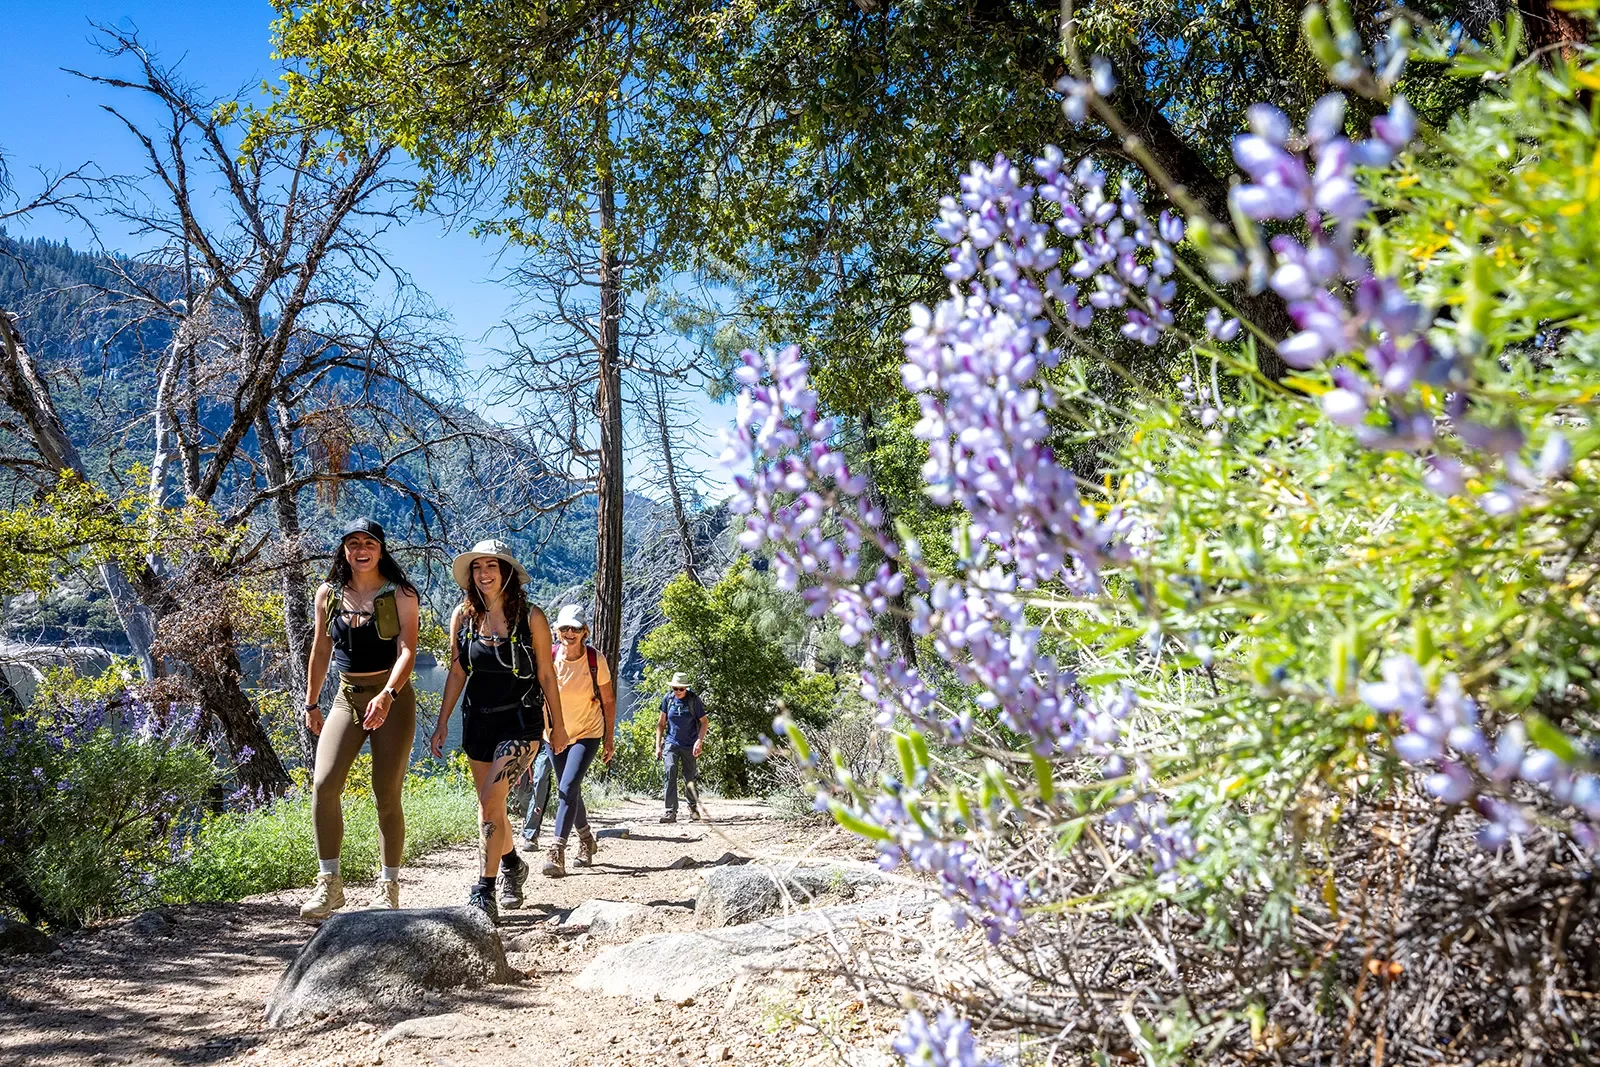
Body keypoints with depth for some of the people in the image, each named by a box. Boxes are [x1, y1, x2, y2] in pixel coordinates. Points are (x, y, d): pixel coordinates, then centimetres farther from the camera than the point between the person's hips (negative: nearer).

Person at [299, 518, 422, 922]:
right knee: (324, 785, -14)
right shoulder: (329, 593, 7)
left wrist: (387, 695, -28)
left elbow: (407, 650, -13)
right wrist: (312, 703, 17)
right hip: (347, 696, 3)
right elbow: (321, 650, 15)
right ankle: (329, 884, -4)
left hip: (392, 697, -3)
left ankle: (388, 888, 12)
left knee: (386, 795, -1)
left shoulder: (401, 595, -4)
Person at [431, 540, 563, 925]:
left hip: (520, 722, -4)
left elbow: (546, 675, -2)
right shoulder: (463, 615, 1)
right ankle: (512, 865, 40)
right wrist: (442, 723, 5)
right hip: (478, 721, 4)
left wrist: (557, 726, 3)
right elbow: (457, 673, 8)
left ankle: (483, 892, -13)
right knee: (491, 805, 14)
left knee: (491, 801, -18)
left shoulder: (530, 617, -8)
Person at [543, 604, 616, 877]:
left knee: (568, 788, -20)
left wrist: (610, 737, -1)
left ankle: (557, 852, -23)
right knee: (570, 791, 16)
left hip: (588, 734, -3)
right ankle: (586, 839, 40)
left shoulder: (596, 660, -13)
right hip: (556, 735, 3)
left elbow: (608, 700, -3)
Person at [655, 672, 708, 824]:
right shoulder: (668, 699, -2)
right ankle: (671, 812, -15)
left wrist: (699, 741, -16)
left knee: (690, 779, 8)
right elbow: (661, 723, 7)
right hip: (672, 743, 1)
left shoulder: (694, 700, -9)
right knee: (670, 775, -15)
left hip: (689, 745, -1)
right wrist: (658, 745, 3)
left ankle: (693, 805, 34)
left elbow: (704, 722, -3)